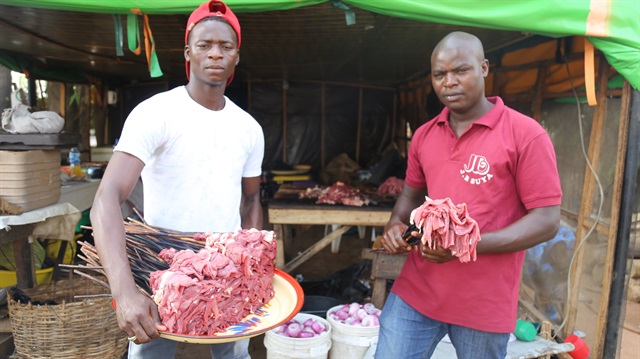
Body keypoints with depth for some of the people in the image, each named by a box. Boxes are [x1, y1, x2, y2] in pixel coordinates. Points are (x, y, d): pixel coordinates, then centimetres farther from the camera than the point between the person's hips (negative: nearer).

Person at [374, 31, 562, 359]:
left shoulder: (526, 135, -10)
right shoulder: (423, 135, 6)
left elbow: (546, 221, -11)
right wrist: (396, 224, -3)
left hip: (484, 304, -3)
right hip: (415, 291, 4)